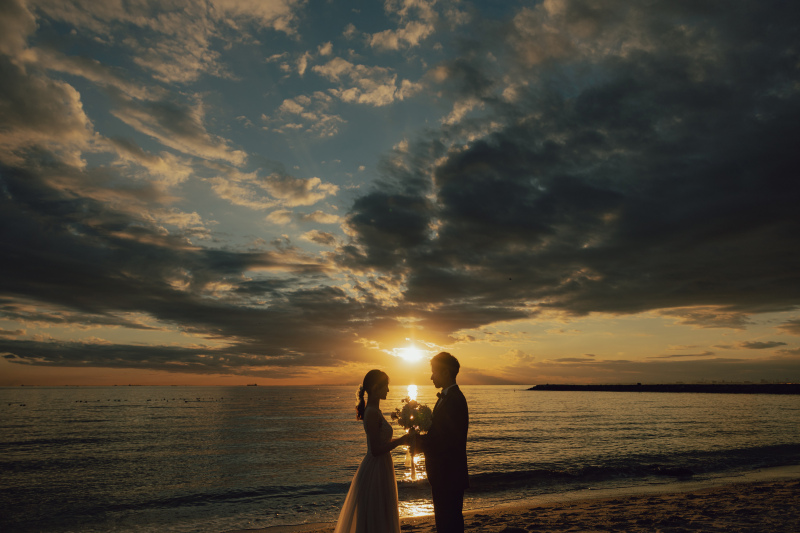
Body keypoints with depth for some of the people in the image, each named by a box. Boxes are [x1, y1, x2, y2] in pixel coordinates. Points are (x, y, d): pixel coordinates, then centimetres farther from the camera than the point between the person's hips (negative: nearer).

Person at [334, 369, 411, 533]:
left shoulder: (373, 410, 9)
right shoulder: (373, 412, -21)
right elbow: (375, 450, -23)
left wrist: (401, 440, 12)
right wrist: (400, 441, -16)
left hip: (379, 469, 10)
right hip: (376, 471, -10)